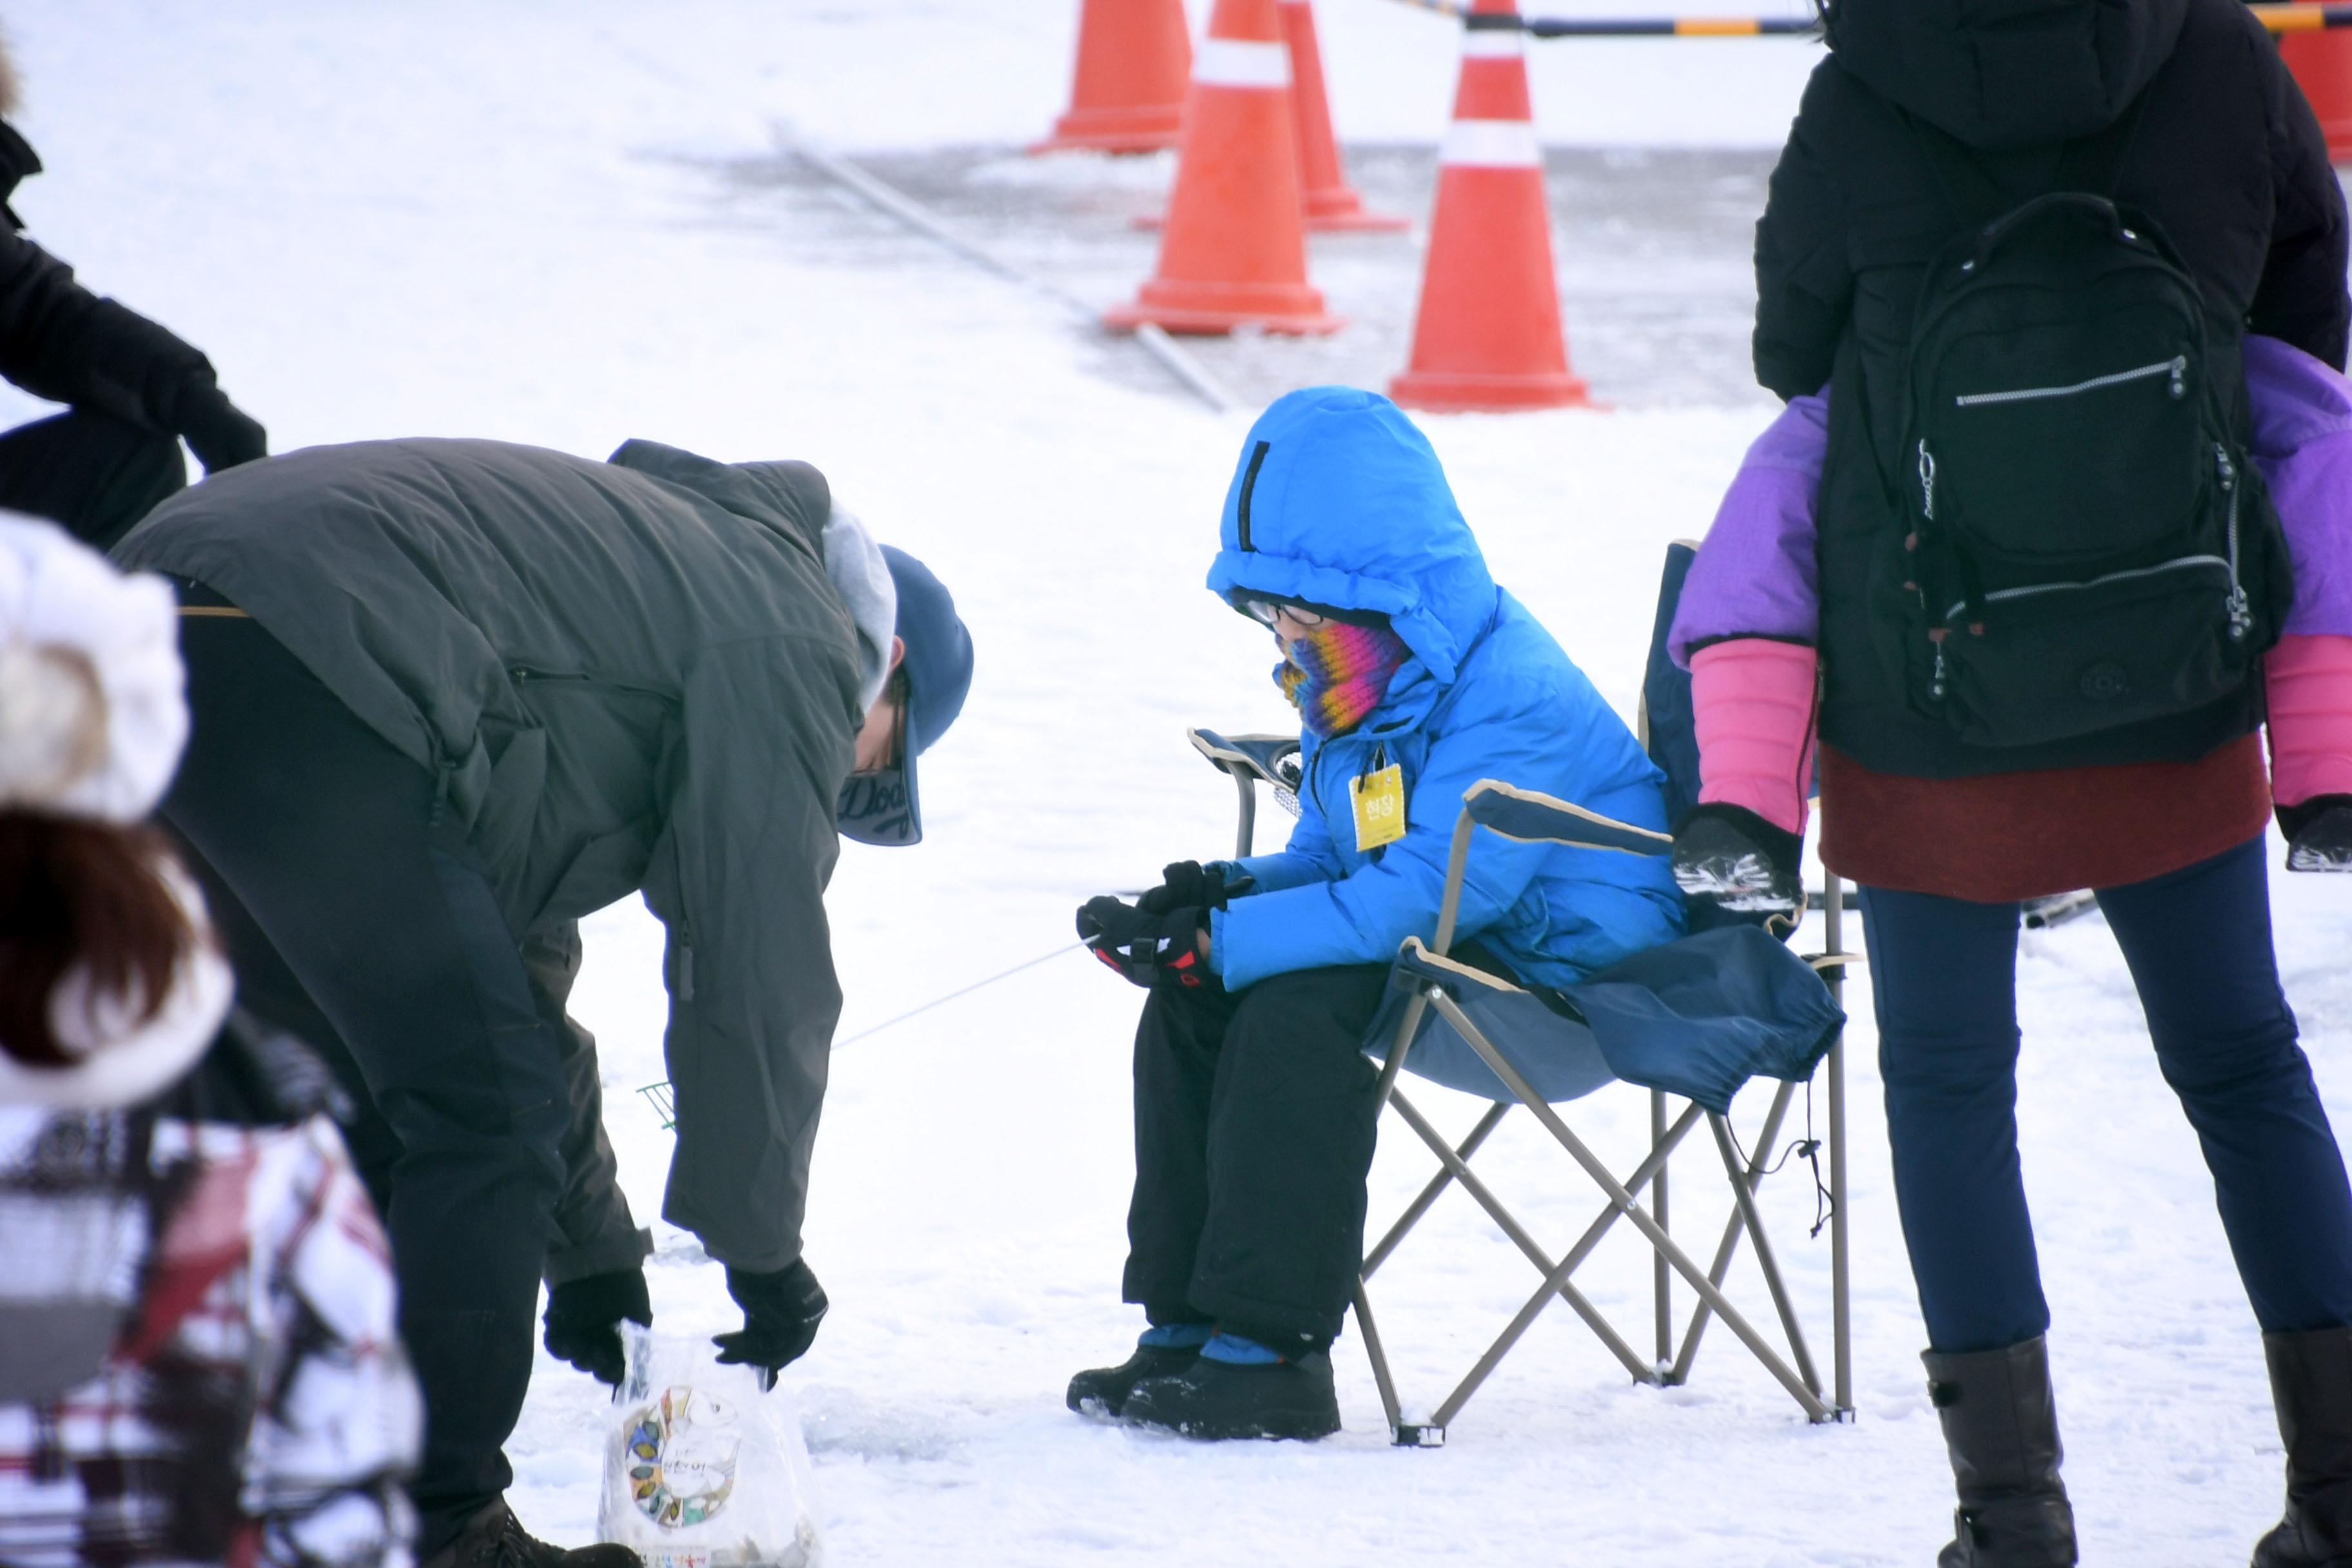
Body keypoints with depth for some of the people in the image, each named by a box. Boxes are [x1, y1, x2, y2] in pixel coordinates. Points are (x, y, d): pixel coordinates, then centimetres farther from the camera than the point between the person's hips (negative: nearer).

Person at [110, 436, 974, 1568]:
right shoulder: (794, 638, 8)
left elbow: (516, 952, 38)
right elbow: (757, 980, 3)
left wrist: (589, 1250, 37)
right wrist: (762, 1253, 15)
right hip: (303, 700, -10)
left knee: (365, 1106, 22)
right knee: (486, 1113, -4)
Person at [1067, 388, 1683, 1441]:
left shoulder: (1509, 700, -23)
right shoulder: (1358, 688, 8)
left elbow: (1429, 893, -31)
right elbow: (1333, 858, 15)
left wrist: (1224, 941, -30)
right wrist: (1227, 893, -9)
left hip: (1570, 980, -10)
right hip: (1457, 955, 10)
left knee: (1296, 1010, -29)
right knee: (1191, 1003, -3)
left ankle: (1271, 1349, -26)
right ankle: (1187, 1325, 0)